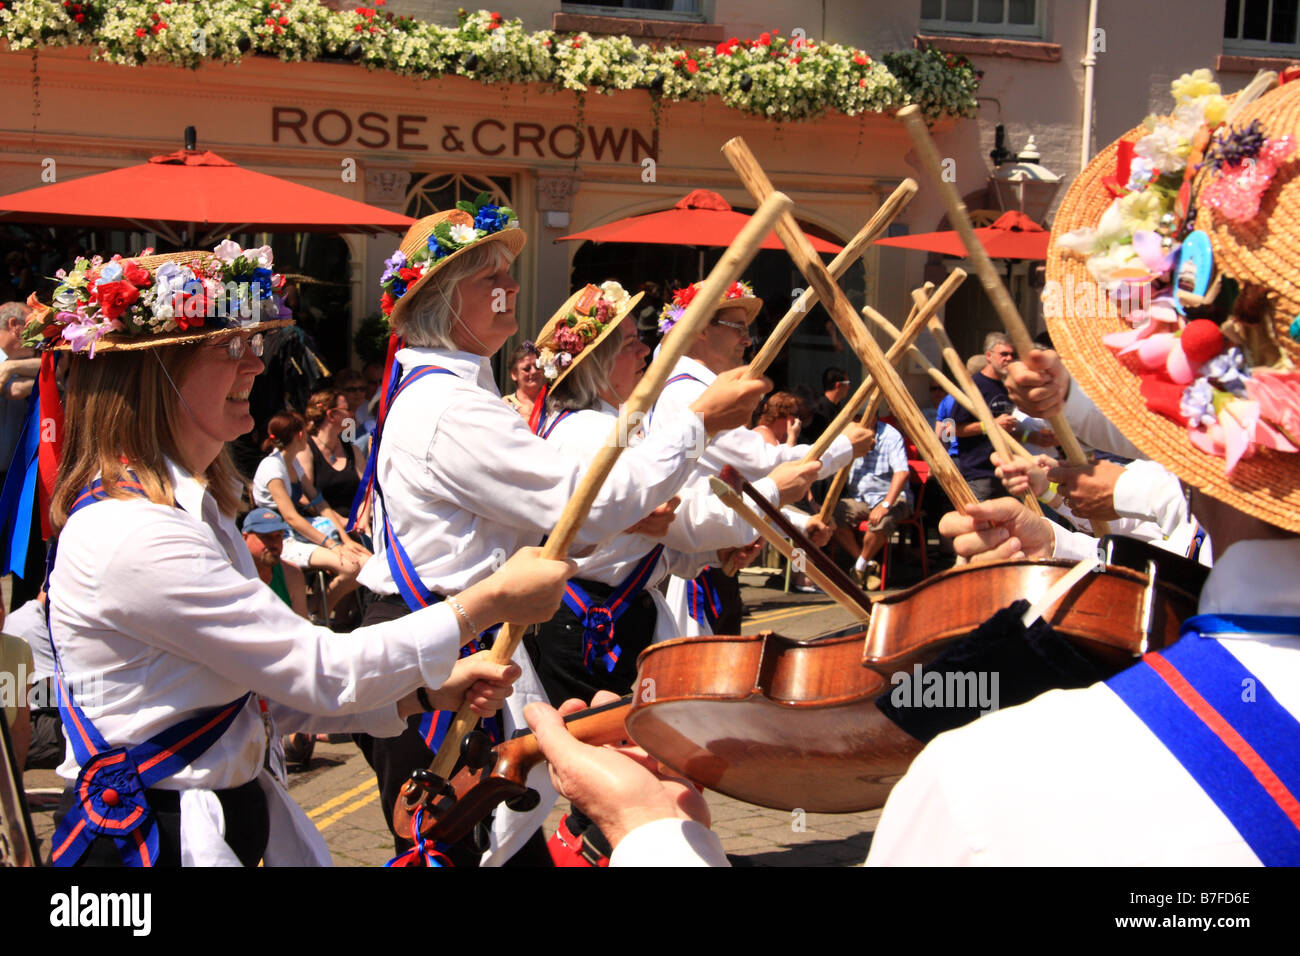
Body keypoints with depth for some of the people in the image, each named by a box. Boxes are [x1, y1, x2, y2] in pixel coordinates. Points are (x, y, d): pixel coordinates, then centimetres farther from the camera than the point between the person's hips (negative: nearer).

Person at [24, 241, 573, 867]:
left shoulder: (189, 506, 8)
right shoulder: (132, 535, -24)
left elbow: (270, 685, 7)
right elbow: (321, 674, -23)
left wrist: (428, 692, -2)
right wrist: (490, 600, -18)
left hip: (234, 817, 9)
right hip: (157, 841, -9)